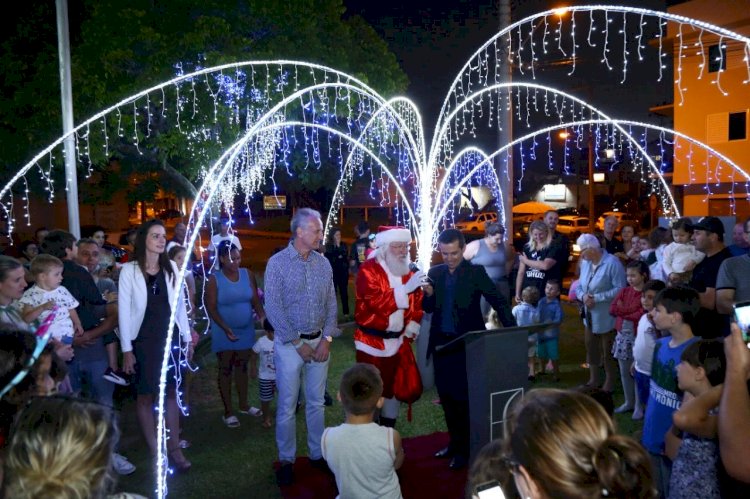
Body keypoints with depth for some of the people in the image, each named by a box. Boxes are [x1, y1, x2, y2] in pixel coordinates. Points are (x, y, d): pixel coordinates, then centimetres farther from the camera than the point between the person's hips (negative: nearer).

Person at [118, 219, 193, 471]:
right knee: (146, 395, 6)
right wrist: (126, 349, -9)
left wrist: (187, 337, 7)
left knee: (171, 392, 10)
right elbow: (124, 311, -7)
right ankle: (155, 452, 17)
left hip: (170, 337, 3)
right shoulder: (129, 270, -8)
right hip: (143, 339, -3)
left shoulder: (171, 267, 2)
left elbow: (179, 304, 8)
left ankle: (174, 448, 20)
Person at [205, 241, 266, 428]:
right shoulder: (214, 279, -12)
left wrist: (263, 317, -18)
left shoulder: (247, 275, -3)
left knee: (242, 367, 16)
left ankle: (243, 405, 31)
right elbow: (211, 308, -13)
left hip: (246, 330, 4)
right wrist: (226, 328, -23)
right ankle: (228, 412, 16)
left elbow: (256, 301, -1)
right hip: (224, 332, -3)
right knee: (226, 370, 7)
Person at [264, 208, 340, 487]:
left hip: (319, 341, 4)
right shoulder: (277, 263, -10)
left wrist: (326, 339, -5)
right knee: (287, 405, 5)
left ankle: (317, 454, 26)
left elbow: (331, 303, 5)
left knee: (316, 402, 13)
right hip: (289, 343, -4)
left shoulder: (323, 263, 3)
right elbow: (273, 308, -13)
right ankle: (286, 460, 20)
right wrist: (298, 343, -12)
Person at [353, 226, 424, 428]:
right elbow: (376, 301, -26)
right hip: (373, 341, -6)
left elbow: (417, 301, 15)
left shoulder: (407, 271, 7)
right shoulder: (369, 269, -13)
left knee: (398, 386, 12)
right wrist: (405, 288, -32)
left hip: (398, 340, 6)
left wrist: (413, 325, 0)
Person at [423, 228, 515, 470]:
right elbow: (429, 308, 8)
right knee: (446, 395, 12)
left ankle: (465, 448, 17)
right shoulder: (435, 273, 5)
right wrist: (428, 295, -14)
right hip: (441, 343, 5)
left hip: (467, 344, -5)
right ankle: (455, 441, 29)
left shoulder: (476, 272, -7)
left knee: (463, 396, 2)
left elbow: (498, 301, -9)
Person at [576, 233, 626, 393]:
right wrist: (583, 296, -15)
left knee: (608, 351, 9)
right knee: (590, 347, 17)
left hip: (606, 316, -7)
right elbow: (580, 285, 7)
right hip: (590, 315, 7)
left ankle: (609, 383, 26)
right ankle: (593, 380, 33)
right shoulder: (585, 262, 0)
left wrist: (597, 298, -25)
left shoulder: (612, 263, -20)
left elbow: (620, 289, -24)